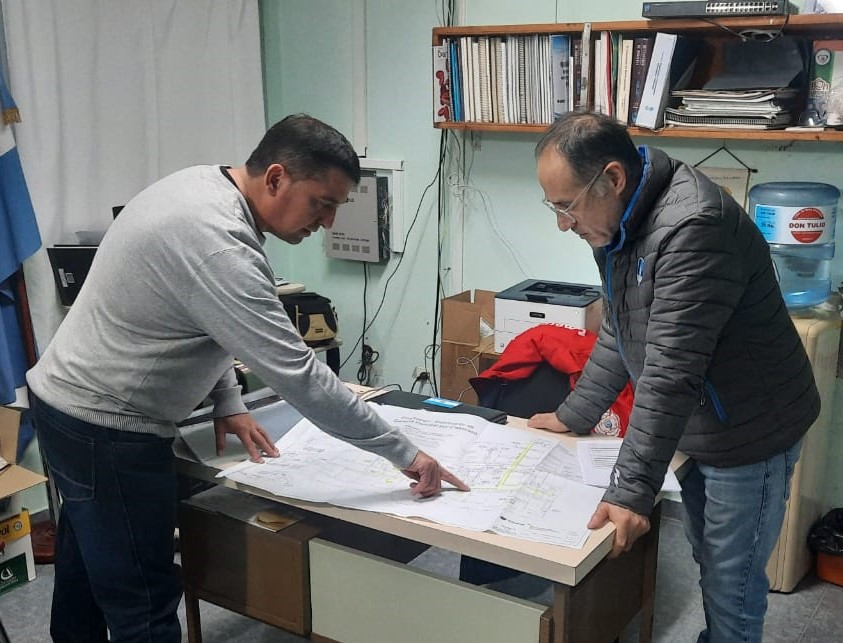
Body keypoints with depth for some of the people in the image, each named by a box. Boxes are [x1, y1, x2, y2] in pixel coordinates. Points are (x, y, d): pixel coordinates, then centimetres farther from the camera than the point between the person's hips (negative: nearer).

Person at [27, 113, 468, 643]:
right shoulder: (216, 246, -29)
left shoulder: (202, 184, 2)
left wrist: (228, 400, 6)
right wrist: (404, 453, -22)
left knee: (87, 570, 25)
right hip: (108, 430, -10)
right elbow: (299, 375, -28)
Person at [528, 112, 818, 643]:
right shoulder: (621, 221, 0)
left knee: (732, 580, 4)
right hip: (697, 430, 9)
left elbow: (670, 375, -33)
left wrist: (632, 491, -31)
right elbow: (619, 333, 12)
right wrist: (574, 416, 11)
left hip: (750, 433, -8)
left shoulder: (694, 227, -31)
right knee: (709, 563, 22)